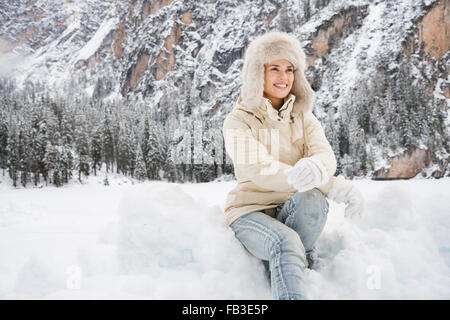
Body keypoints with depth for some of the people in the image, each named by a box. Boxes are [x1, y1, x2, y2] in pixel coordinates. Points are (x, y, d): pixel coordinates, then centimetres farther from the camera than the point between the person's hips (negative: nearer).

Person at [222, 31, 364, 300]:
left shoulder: (303, 117, 10)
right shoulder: (239, 120, -4)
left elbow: (325, 155, -8)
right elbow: (258, 169, -20)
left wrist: (313, 168, -38)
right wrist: (335, 186, -29)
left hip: (292, 212, 4)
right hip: (252, 211, -3)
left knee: (312, 197, -30)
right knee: (286, 243, -35)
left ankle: (291, 267, -9)